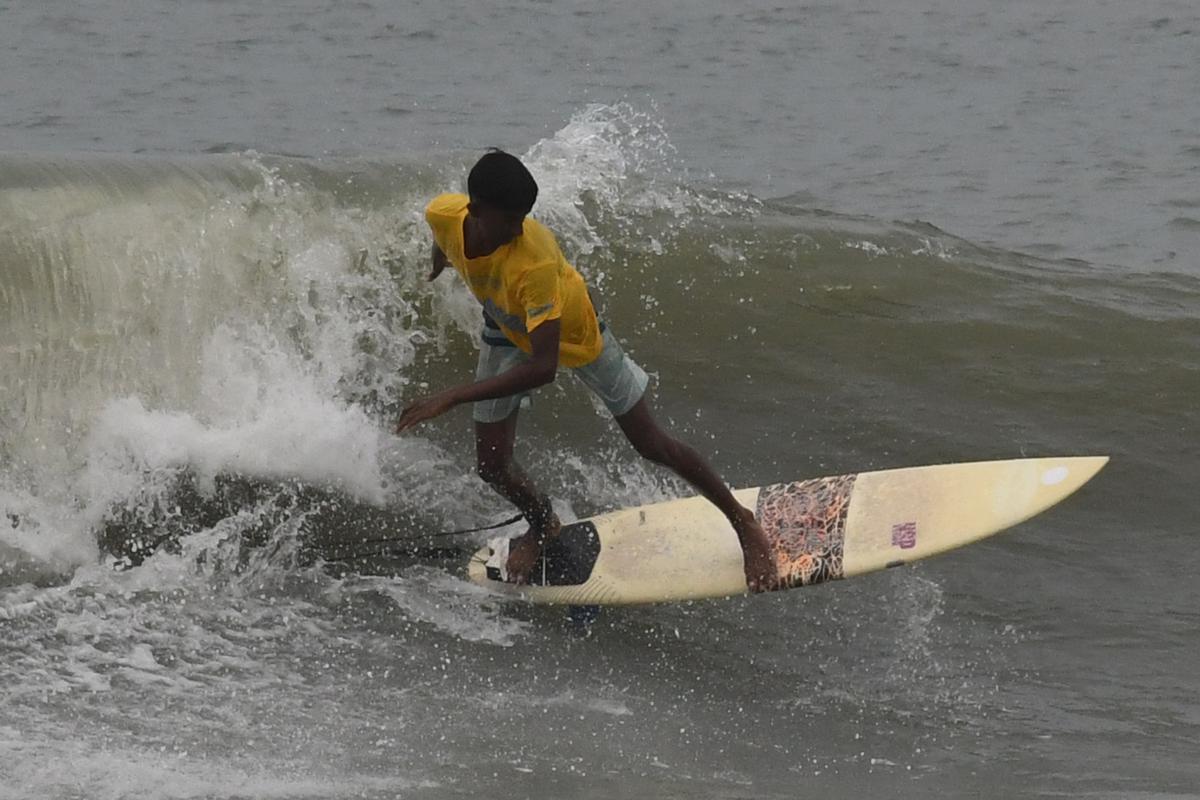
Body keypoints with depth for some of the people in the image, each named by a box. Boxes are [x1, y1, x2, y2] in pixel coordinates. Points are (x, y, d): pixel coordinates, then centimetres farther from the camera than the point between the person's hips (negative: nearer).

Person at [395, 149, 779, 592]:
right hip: (506, 331, 5)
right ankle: (543, 524, 37)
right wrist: (439, 262, 23)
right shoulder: (442, 214, -31)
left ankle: (740, 519, 23)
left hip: (571, 331, -5)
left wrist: (452, 398, -51)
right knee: (491, 464, 3)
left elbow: (543, 368, -48)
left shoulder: (535, 261, -46)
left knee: (652, 443, 3)